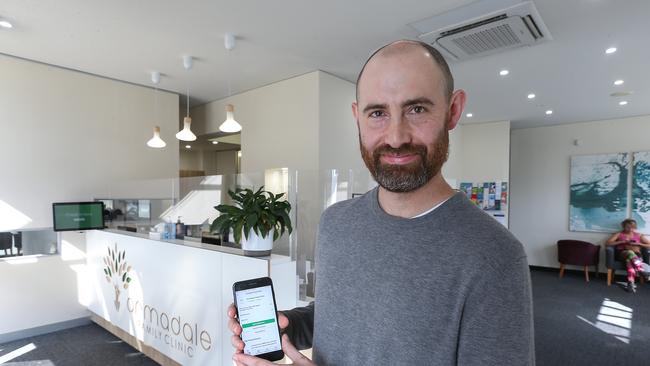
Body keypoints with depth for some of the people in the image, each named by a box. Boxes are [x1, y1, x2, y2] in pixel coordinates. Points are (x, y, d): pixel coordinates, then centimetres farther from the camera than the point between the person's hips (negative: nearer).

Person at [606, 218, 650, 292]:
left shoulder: (639, 235, 18)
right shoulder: (619, 234, 13)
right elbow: (608, 243, 1)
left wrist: (638, 244, -2)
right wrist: (622, 242, -8)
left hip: (636, 255, 1)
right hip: (622, 254, -1)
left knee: (629, 260, -39)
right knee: (630, 252, -40)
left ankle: (631, 283, -54)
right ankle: (642, 271, -57)